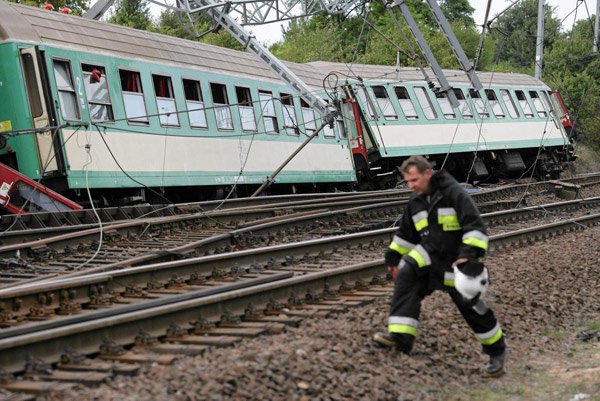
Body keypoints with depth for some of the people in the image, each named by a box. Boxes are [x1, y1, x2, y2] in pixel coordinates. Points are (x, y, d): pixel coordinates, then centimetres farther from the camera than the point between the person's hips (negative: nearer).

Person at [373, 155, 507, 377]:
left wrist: (469, 254, -31)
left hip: (456, 261, -5)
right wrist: (393, 255, 20)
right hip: (431, 256, 5)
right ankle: (400, 336, -29)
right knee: (406, 275, -23)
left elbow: (475, 225, -21)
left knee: (471, 306, 2)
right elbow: (406, 233, 20)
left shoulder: (453, 193, -15)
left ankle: (497, 352, 24)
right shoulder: (415, 201, 6)